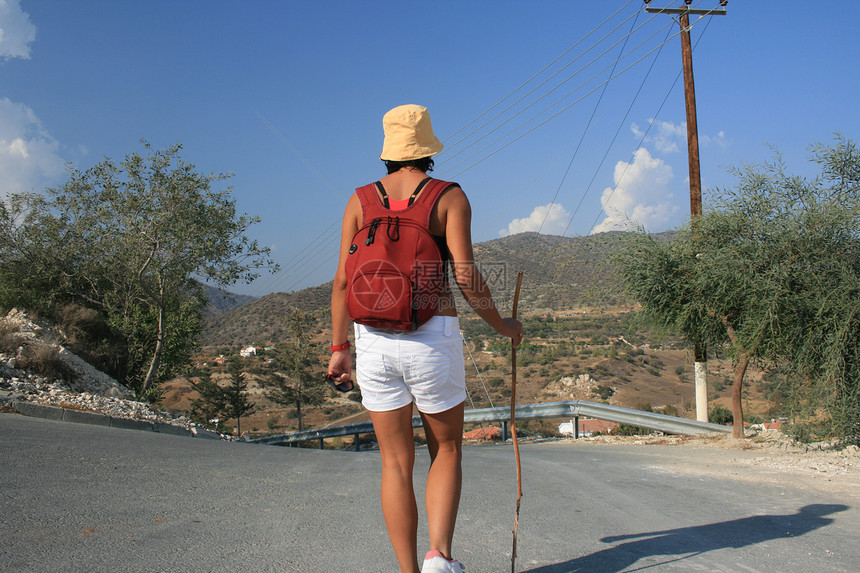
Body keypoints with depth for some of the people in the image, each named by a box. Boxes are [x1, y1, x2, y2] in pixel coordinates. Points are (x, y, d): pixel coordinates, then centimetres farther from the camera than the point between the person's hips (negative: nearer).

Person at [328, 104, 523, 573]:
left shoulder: (360, 200, 8)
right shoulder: (450, 197, 1)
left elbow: (344, 280, 3)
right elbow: (466, 276, -9)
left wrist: (339, 348, 10)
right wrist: (503, 327, 6)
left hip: (374, 340, 2)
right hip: (433, 338, -2)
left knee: (396, 463, 10)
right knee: (446, 451, 16)